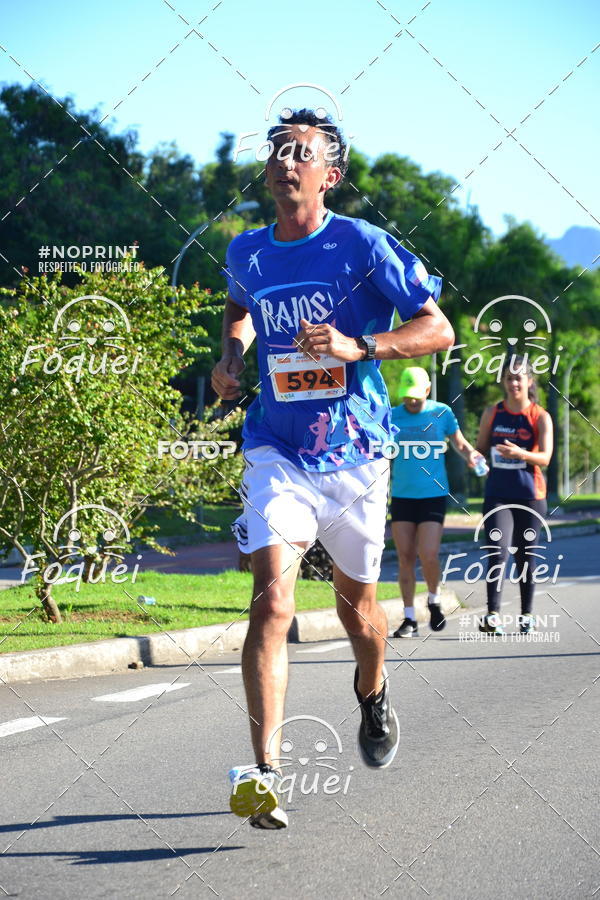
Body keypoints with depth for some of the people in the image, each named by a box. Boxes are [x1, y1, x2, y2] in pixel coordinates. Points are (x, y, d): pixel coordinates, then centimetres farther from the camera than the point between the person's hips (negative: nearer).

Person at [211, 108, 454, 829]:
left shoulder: (363, 246, -9)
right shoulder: (246, 254, 3)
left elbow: (438, 329, -10)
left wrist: (359, 346, -25)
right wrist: (230, 356, 7)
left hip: (354, 453, -1)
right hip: (276, 453, 1)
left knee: (357, 602, 16)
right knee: (272, 599, -18)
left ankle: (372, 692, 51)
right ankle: (263, 775, -22)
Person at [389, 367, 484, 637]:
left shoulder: (442, 413, 2)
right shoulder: (392, 417, 4)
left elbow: (459, 442, 14)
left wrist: (470, 454, -6)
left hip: (433, 495, -2)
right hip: (402, 495, 2)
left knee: (428, 555, -12)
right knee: (405, 557, 1)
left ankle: (434, 600, 18)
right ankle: (409, 619, 8)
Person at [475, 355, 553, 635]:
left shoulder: (541, 417, -2)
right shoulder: (492, 413, 6)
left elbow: (545, 457, -13)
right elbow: (479, 449, 14)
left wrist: (520, 453, -30)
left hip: (530, 495, -1)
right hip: (497, 494, 1)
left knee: (526, 556, 6)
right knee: (498, 553, -15)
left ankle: (526, 615, 20)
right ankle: (492, 615, -20)